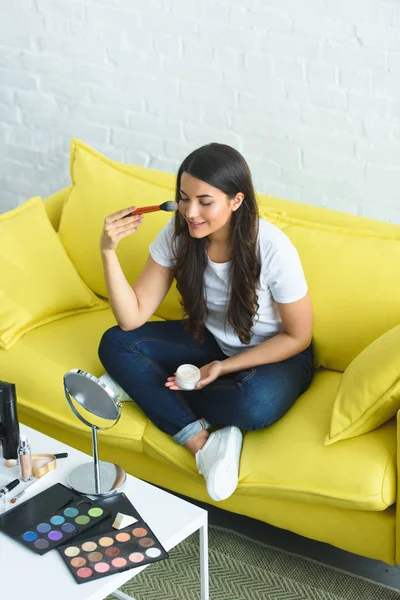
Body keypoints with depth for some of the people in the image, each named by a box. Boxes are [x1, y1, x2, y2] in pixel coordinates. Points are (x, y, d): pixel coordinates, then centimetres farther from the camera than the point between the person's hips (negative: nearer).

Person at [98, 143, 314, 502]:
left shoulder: (272, 249, -28)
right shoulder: (178, 234, -16)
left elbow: (298, 337, -15)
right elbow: (132, 319, -16)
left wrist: (224, 367, -22)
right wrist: (108, 252, -29)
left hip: (275, 354, -5)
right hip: (212, 342, 5)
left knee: (254, 404, -39)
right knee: (115, 344, -16)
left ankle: (142, 387, -13)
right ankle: (203, 442, -26)